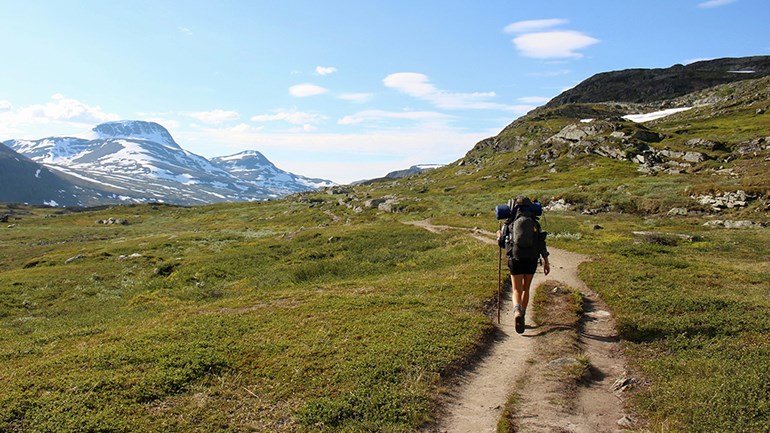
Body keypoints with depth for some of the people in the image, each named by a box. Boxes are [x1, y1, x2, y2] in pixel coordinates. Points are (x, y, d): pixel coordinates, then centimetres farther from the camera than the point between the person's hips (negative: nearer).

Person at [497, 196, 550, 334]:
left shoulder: (509, 224, 3)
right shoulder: (535, 224, 6)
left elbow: (502, 243, 10)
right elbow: (542, 243, -4)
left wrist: (499, 236, 33)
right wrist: (546, 262, -2)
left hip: (516, 260, -2)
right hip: (532, 260, 2)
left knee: (517, 291, 1)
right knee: (525, 289, 20)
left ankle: (517, 312, -28)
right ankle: (522, 317, 25)